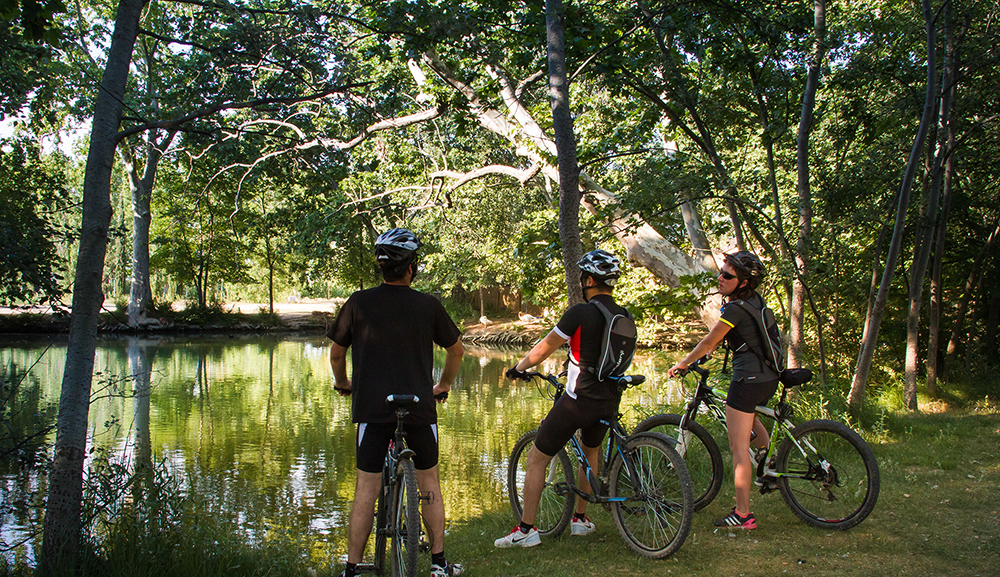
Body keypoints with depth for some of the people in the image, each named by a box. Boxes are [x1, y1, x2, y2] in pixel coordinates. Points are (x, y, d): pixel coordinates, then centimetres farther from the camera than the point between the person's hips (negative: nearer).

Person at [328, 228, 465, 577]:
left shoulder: (359, 302, -1)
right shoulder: (428, 306, 0)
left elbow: (336, 354, 7)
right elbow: (456, 350, 12)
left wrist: (342, 383, 26)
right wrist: (443, 385, 29)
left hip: (372, 407, 0)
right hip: (420, 405, 1)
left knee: (366, 489, 5)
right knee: (429, 482, 15)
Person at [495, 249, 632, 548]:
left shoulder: (580, 313, -14)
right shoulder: (624, 316, 5)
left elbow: (544, 349, -6)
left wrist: (518, 368, 11)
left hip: (578, 400, -7)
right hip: (610, 403, 7)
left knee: (536, 459, 6)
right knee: (590, 452, 31)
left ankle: (526, 530, 8)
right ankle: (580, 519, 37)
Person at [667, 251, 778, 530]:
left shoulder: (735, 308, -18)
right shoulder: (754, 298, 8)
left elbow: (708, 342, -8)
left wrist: (683, 363, 5)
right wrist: (714, 345, 38)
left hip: (748, 380, -9)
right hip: (770, 378, 9)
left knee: (738, 449, -3)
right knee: (747, 411, 41)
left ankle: (743, 515, -1)